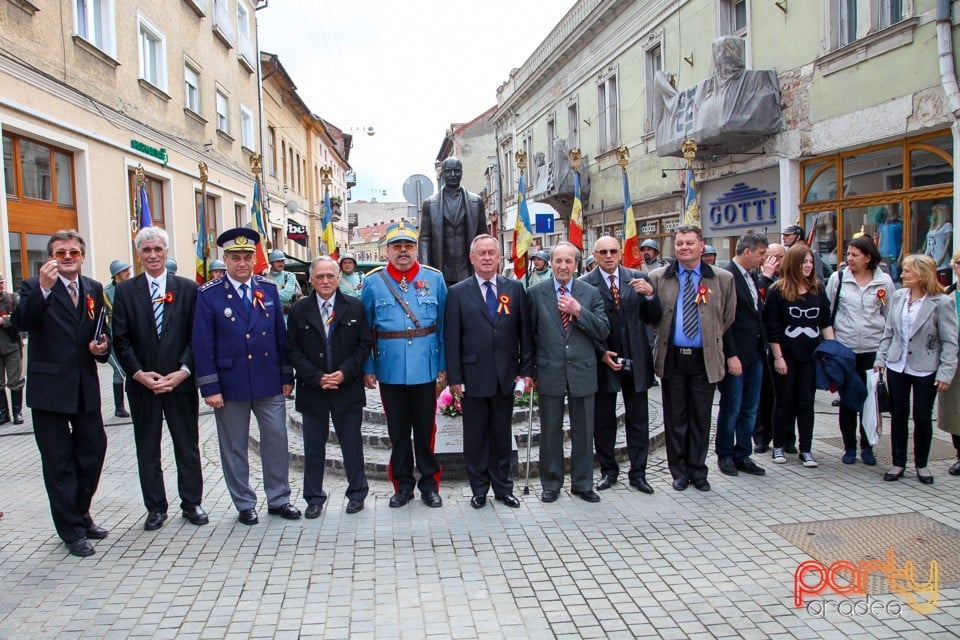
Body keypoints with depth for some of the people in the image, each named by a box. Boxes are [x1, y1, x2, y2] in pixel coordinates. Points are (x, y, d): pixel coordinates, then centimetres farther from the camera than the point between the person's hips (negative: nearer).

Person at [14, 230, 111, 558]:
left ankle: (81, 514, 34)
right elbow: (22, 322, -24)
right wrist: (43, 288, -36)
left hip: (86, 388, 5)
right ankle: (72, 531, 19)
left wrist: (103, 346, -5)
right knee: (59, 462, 7)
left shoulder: (94, 289, 9)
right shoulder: (35, 287, -6)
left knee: (93, 452, 12)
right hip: (49, 387, -4)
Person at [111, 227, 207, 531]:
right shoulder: (125, 291, 4)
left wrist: (183, 371, -12)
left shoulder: (188, 289, 3)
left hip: (181, 381, 0)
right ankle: (156, 507, 22)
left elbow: (197, 336, -1)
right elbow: (121, 339, 0)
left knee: (188, 446, 9)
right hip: (142, 383, 1)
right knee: (147, 449, 9)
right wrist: (139, 374, -11)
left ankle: (192, 503, 22)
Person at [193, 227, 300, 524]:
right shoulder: (209, 294, -4)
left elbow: (281, 335, 8)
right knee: (234, 448, 9)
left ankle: (279, 499, 23)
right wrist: (210, 387, -10)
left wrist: (287, 376, 6)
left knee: (277, 440, 8)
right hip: (230, 384, -2)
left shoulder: (269, 290, 5)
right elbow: (202, 344, -6)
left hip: (269, 382, 3)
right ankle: (244, 504, 25)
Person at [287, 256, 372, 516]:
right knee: (313, 447, 9)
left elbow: (364, 344, 1)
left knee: (352, 443, 8)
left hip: (348, 388, 0)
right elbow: (292, 350, -1)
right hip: (312, 390, 1)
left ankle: (357, 492, 24)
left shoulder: (355, 307, 2)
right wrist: (316, 377, -11)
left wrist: (345, 372, -11)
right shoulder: (299, 310, 2)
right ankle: (314, 497, 23)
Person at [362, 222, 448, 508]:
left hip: (425, 369, 0)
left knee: (425, 428, 9)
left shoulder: (434, 278, 1)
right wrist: (367, 369, -1)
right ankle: (403, 483, 28)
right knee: (398, 430, 12)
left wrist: (444, 366, 0)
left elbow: (443, 326, 3)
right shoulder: (373, 282, 0)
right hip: (390, 371, 0)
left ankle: (429, 483, 25)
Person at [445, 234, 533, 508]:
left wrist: (526, 370, 0)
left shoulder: (515, 289, 4)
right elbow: (451, 338, -3)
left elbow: (525, 332, 5)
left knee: (503, 434, 12)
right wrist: (454, 377, -7)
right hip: (473, 377, -2)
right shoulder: (458, 292, -1)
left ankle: (503, 488, 26)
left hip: (506, 376, 2)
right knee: (475, 435, 8)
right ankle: (479, 490, 22)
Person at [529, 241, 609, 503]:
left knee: (583, 432, 10)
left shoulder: (591, 293, 3)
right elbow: (528, 332, 4)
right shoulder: (536, 293, 1)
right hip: (549, 371, -1)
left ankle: (582, 483, 25)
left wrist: (579, 311, -15)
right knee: (550, 432, 9)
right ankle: (551, 484, 23)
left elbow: (603, 331, -3)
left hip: (582, 371, 1)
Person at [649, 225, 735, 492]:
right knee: (675, 418, 8)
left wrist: (713, 342, 6)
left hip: (705, 359, 0)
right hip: (672, 358, 0)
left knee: (700, 418, 8)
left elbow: (728, 319, 9)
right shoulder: (658, 277, 2)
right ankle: (679, 472, 21)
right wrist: (665, 336, 2)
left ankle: (698, 471, 22)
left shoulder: (723, 279, 2)